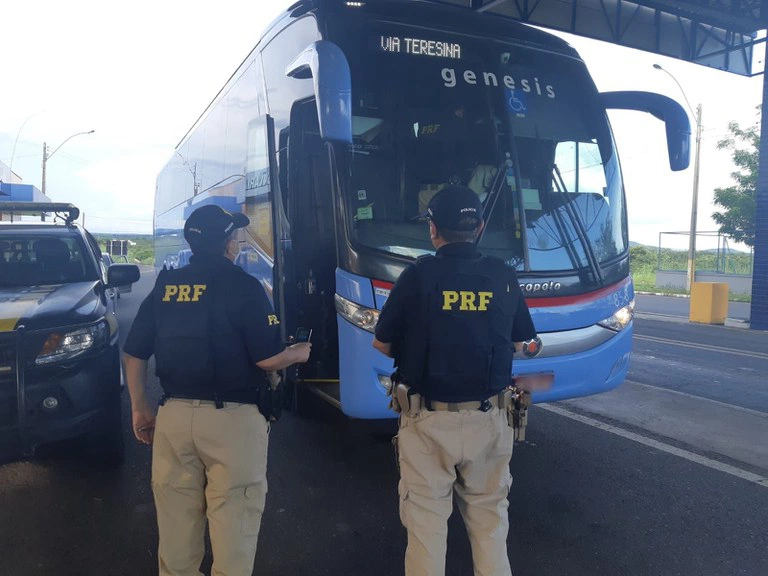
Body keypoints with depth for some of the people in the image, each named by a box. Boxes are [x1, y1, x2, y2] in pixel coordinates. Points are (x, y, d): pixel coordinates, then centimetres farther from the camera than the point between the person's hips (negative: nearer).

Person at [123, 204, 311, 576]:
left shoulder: (164, 286, 7)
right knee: (233, 521, 6)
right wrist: (298, 353, 7)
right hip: (232, 419, -5)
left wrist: (139, 408, 20)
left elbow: (135, 354, 10)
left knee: (176, 518, 18)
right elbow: (268, 359, -13)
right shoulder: (243, 286, -10)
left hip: (173, 415, 6)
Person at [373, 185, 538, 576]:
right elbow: (518, 342, 12)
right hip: (489, 419, 3)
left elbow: (382, 344, -4)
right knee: (489, 514, 21)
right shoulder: (504, 278, 0)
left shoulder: (418, 274, -11)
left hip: (428, 419, -3)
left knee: (427, 518, 12)